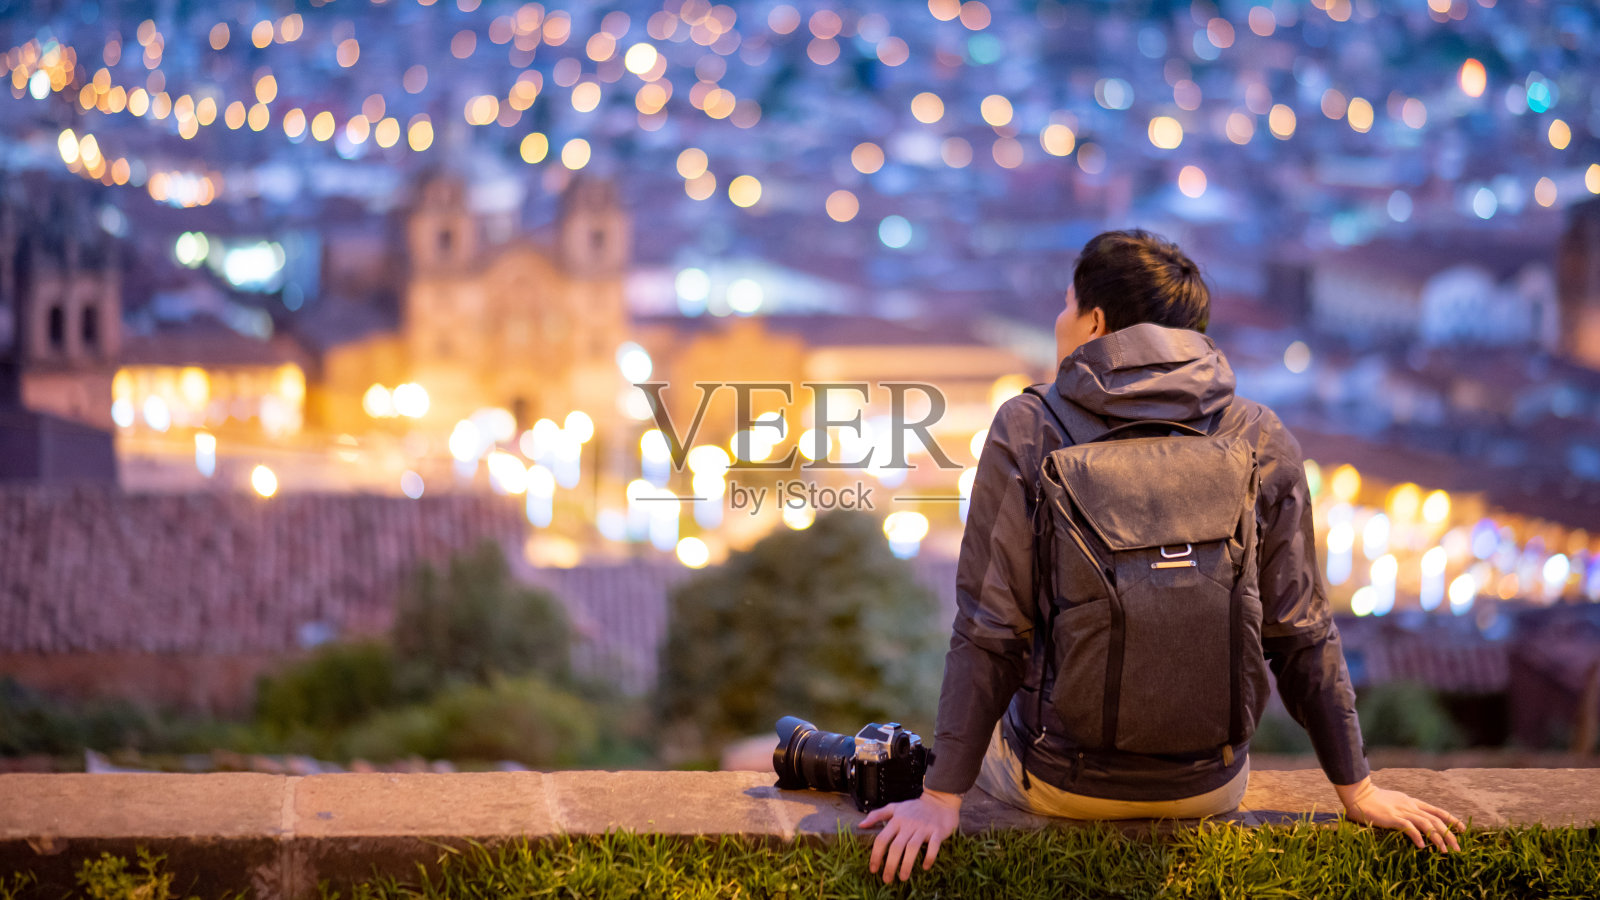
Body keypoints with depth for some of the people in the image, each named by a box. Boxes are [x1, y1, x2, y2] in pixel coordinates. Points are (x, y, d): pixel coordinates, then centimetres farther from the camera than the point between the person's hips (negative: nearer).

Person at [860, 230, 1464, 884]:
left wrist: (943, 797, -10)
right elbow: (1302, 636, -5)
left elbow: (988, 633, -15)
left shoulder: (1025, 433, -14)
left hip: (1061, 782, -2)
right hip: (1210, 788, 2)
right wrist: (1357, 788, 5)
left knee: (989, 732, 34)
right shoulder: (1263, 442, -8)